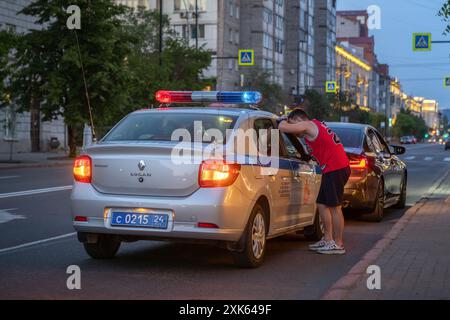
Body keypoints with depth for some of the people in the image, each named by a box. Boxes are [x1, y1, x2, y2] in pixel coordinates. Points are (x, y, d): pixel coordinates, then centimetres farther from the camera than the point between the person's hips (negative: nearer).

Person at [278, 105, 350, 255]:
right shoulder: (316, 125, 23)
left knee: (334, 206, -6)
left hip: (335, 168, -10)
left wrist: (284, 122, 7)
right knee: (322, 204, 13)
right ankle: (328, 239, 18)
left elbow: (282, 128, -13)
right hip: (335, 168, 10)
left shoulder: (308, 125, -6)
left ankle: (338, 244, -3)